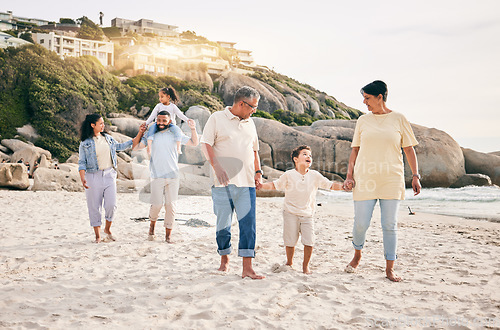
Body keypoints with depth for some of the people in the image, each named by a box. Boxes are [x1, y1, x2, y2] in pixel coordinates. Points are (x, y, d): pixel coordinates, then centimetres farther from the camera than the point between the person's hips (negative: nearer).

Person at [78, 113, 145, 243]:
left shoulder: (108, 138, 12)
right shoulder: (85, 143, -1)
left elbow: (120, 146, 23)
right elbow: (82, 163, -3)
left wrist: (139, 135, 20)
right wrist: (83, 179, -18)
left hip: (109, 175, 3)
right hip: (93, 176, -3)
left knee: (111, 204, -6)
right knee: (94, 207, 2)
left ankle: (107, 229, 19)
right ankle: (98, 236, 13)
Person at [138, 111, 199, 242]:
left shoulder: (175, 134, 7)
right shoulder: (152, 135, 4)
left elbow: (194, 143, 9)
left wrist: (193, 129, -5)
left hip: (173, 175, 1)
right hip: (157, 176, -1)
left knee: (171, 205, 2)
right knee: (157, 205, -7)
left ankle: (168, 235, 12)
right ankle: (152, 226, 24)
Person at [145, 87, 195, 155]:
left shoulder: (173, 106, 9)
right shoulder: (158, 106, 13)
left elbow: (180, 114, 0)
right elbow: (152, 116, 9)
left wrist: (187, 120, -17)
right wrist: (146, 123, -4)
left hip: (170, 124, -1)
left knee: (177, 129, -35)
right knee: (152, 127, -32)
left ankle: (178, 147, -35)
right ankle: (149, 146, -38)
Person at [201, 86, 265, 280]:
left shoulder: (250, 123, 19)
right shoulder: (217, 118, 2)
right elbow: (206, 144, -6)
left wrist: (258, 171, 13)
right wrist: (217, 167, -19)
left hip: (246, 183, 4)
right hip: (223, 183, -4)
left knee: (248, 223, -5)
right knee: (223, 223, 4)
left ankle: (247, 268, -4)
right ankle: (224, 260, 24)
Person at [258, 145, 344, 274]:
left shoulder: (315, 175, 3)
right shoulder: (288, 175, -2)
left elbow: (330, 185, 5)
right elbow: (274, 185, 3)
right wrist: (260, 185, -10)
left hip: (307, 215, 2)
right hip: (291, 213, -1)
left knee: (309, 242, -8)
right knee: (290, 241, 2)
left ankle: (305, 265, 16)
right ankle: (289, 262, 28)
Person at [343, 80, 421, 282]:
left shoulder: (399, 119, 4)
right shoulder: (363, 121, 9)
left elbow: (409, 150, 7)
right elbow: (355, 150, 12)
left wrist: (415, 176, 0)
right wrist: (349, 176, 3)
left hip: (391, 180, -1)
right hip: (364, 180, 1)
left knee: (390, 225, 1)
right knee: (361, 223, 1)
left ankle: (389, 269, 11)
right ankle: (357, 256, 29)